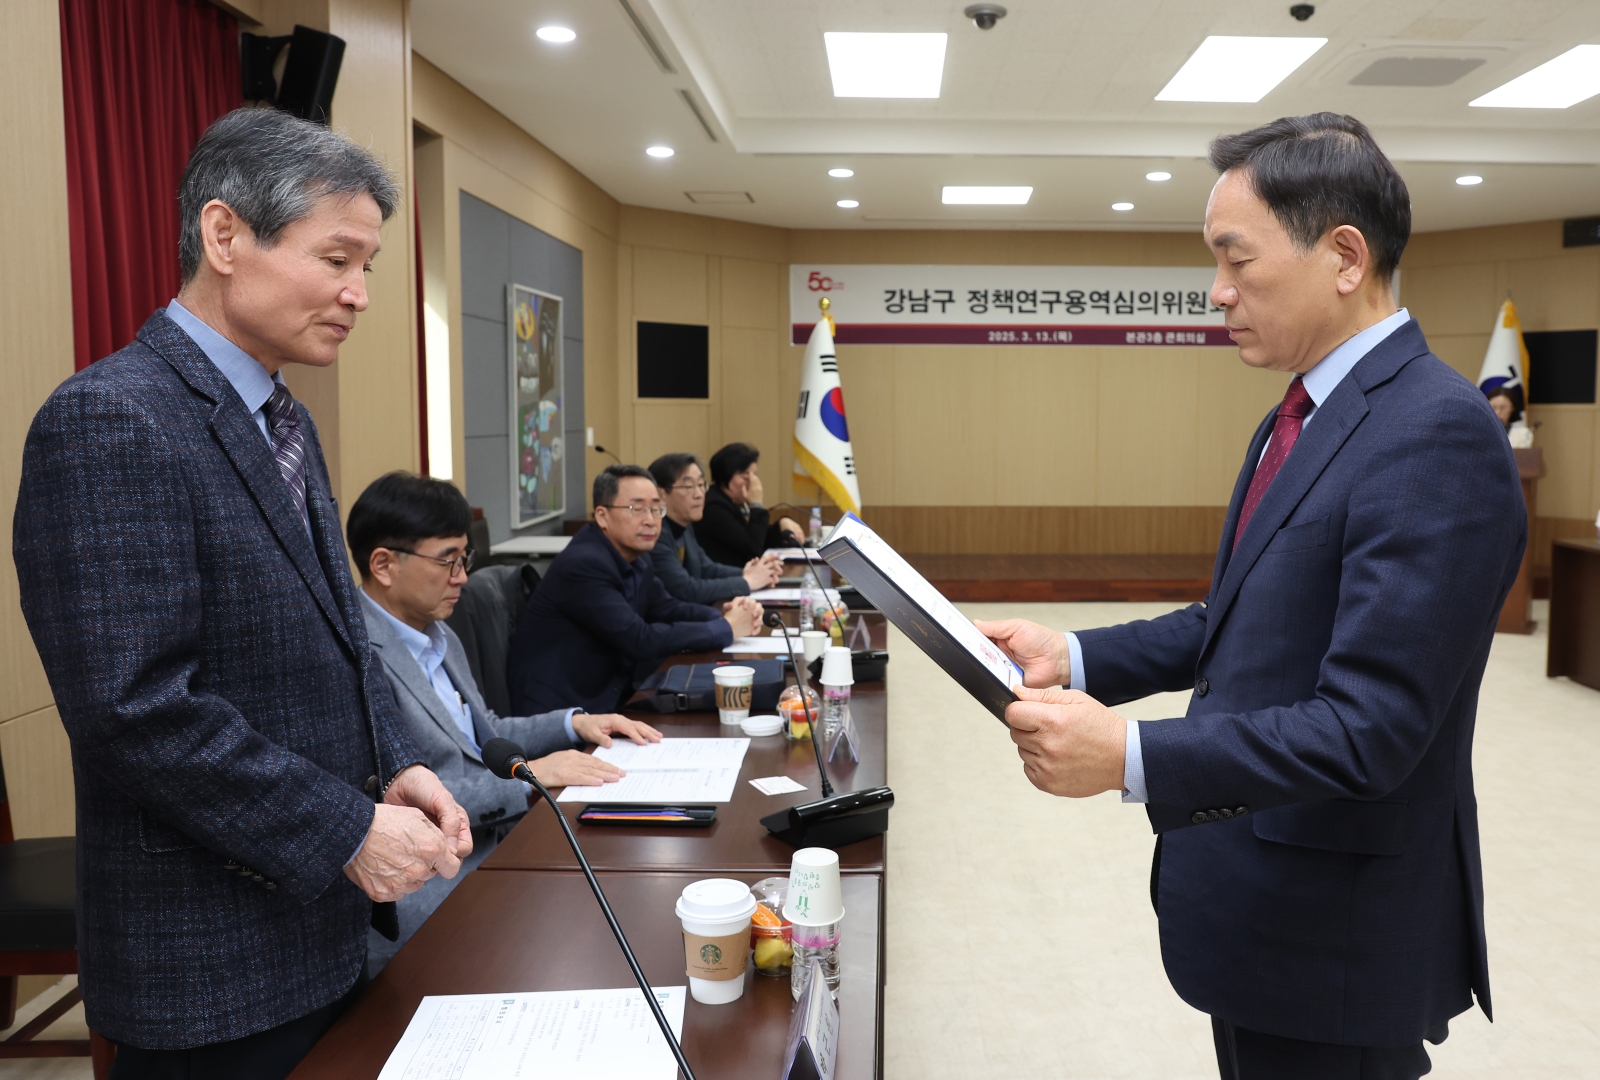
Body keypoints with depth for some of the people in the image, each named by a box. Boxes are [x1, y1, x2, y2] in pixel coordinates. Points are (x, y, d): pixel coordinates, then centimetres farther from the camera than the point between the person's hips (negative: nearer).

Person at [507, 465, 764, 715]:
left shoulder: (635, 554, 4)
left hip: (609, 695, 8)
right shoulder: (583, 564, -22)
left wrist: (723, 615, -6)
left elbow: (666, 609, 13)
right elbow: (640, 640, -24)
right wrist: (726, 628, -17)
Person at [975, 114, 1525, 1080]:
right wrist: (1076, 657, 0)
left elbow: (1369, 730, -27)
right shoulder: (1304, 417, 7)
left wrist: (1131, 757, -33)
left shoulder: (1437, 434, -23)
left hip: (1336, 937, -8)